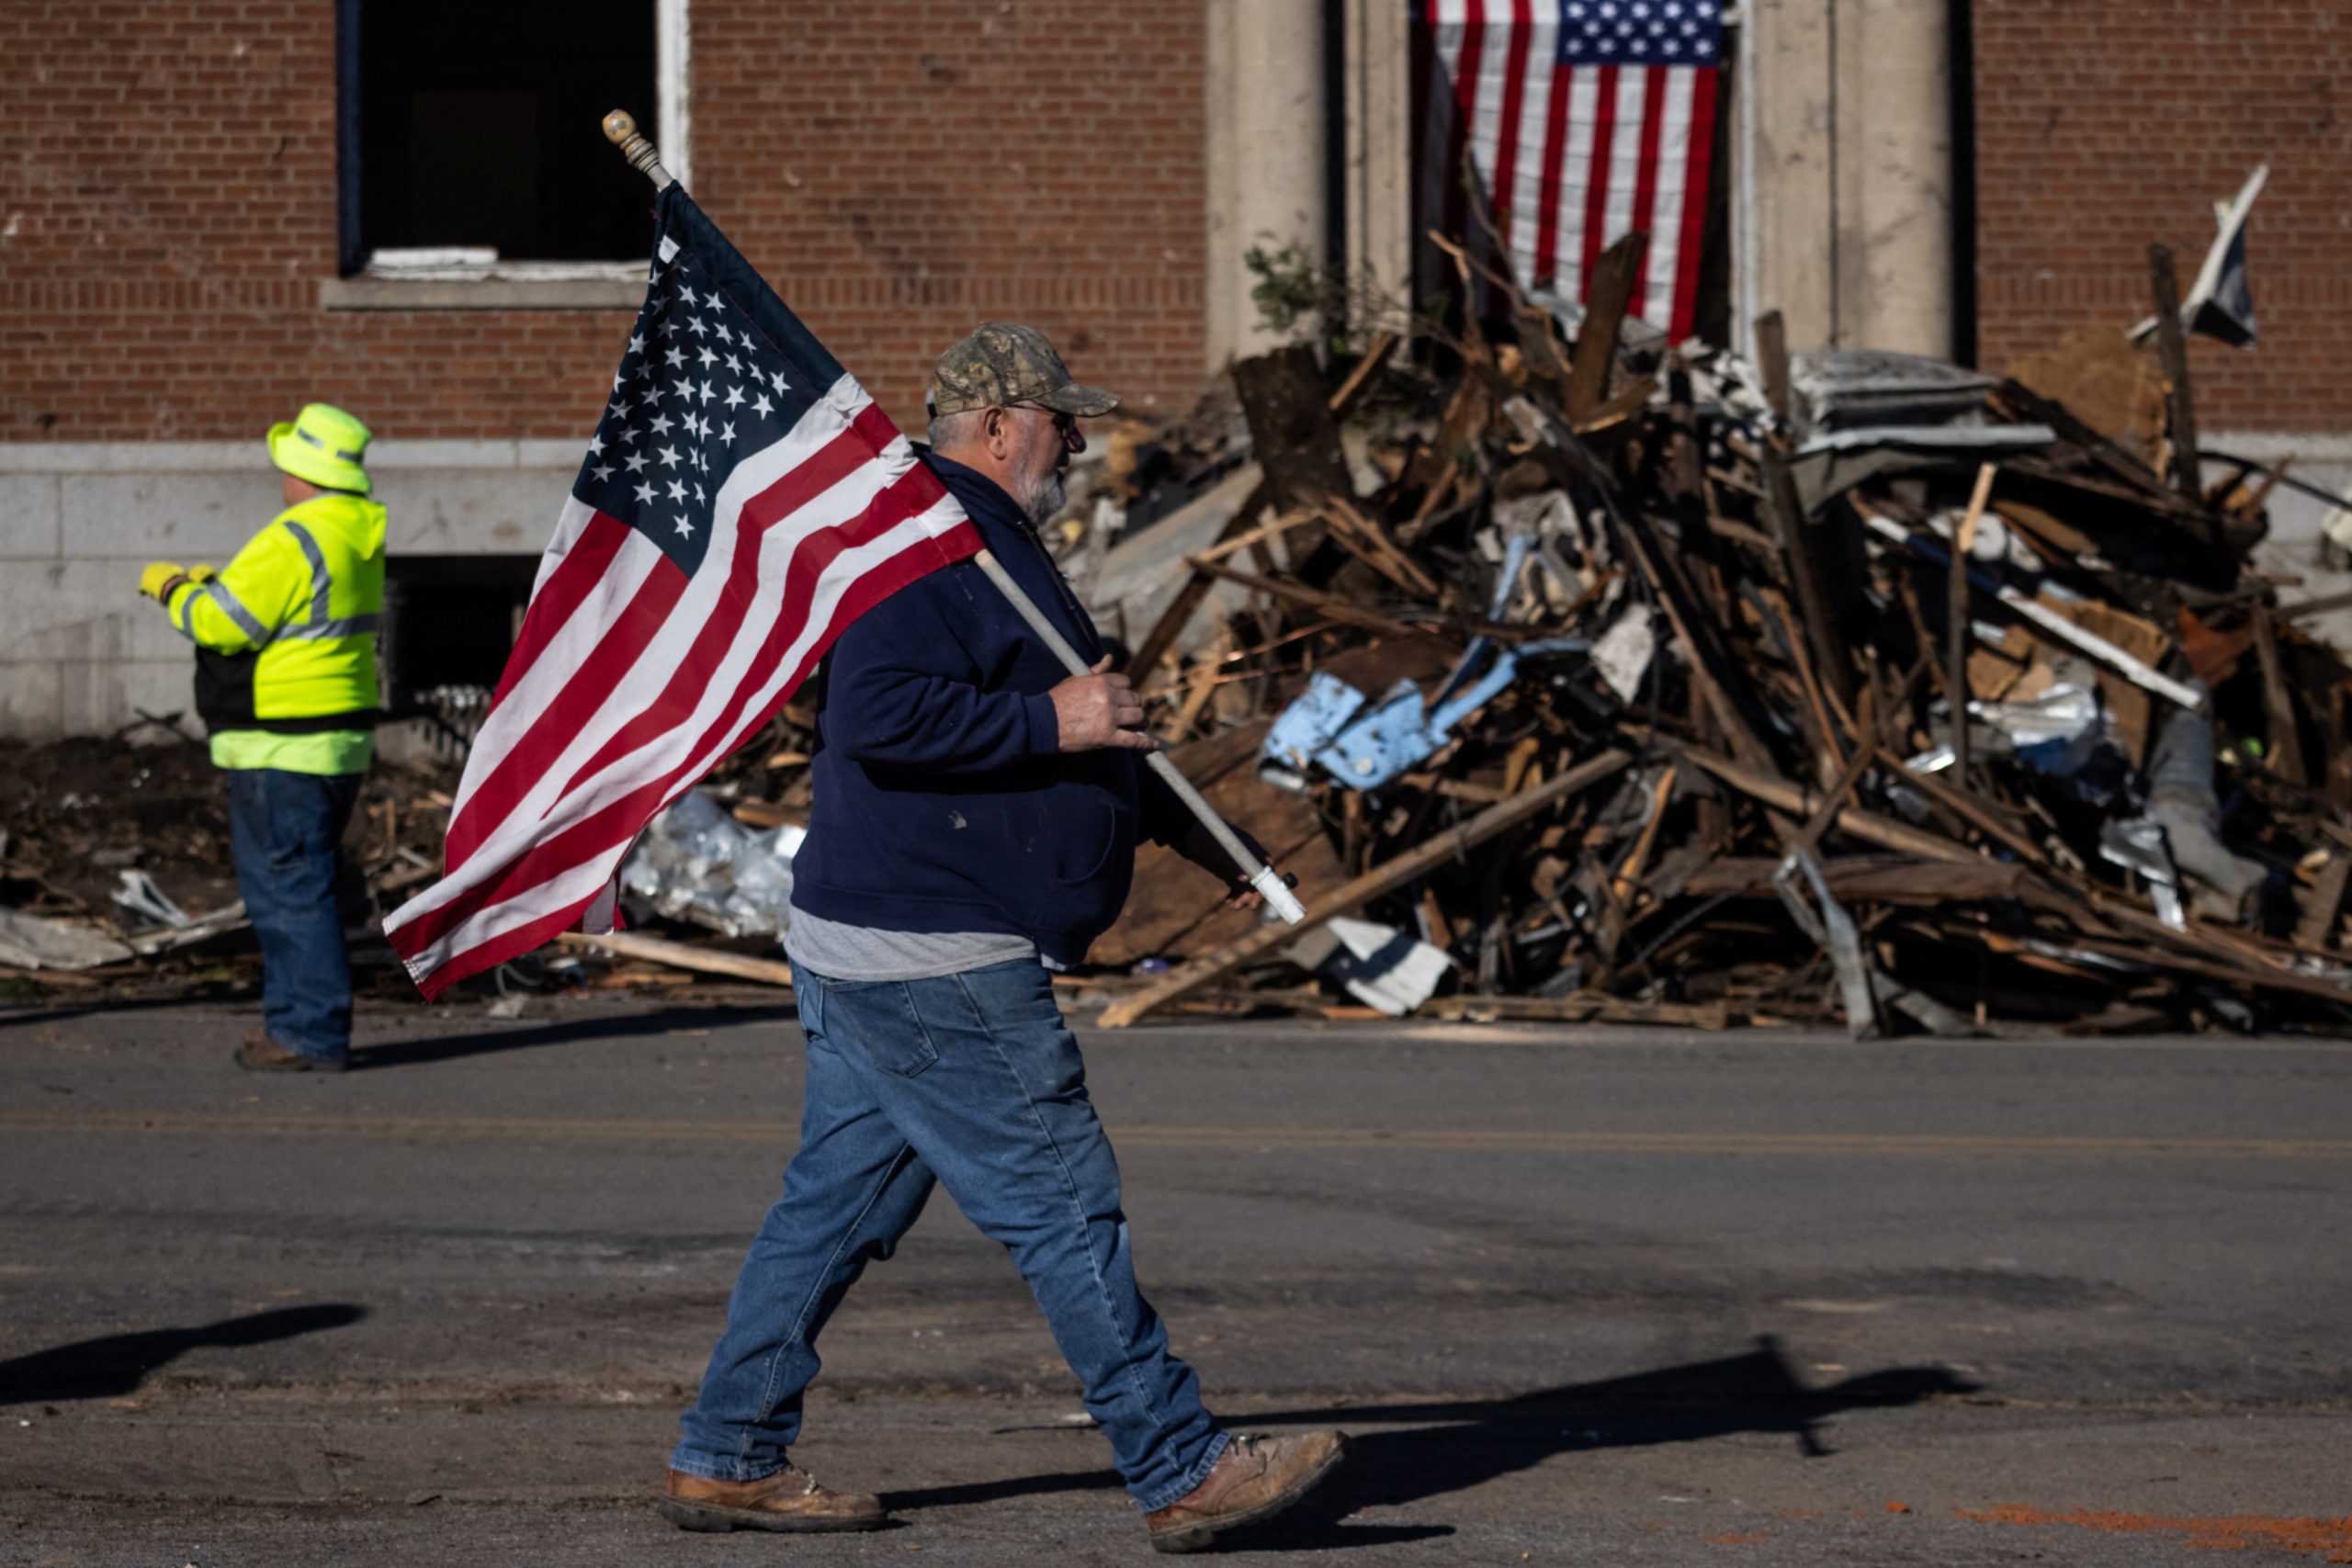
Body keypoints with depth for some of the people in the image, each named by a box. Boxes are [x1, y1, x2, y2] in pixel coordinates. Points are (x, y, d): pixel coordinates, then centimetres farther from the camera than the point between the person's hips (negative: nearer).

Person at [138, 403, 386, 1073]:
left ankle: (312, 1035, -5)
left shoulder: (296, 541, -19)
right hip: (340, 737, 10)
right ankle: (298, 1019, 23)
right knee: (298, 886, 18)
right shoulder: (359, 535, 10)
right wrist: (217, 580, 20)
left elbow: (222, 623, -19)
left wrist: (172, 587, 0)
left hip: (285, 752, -10)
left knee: (290, 889, -6)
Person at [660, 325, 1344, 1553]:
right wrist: (1049, 721, -24)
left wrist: (1184, 828, 26)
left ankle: (725, 1461, 17)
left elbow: (1082, 730, 30)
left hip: (871, 952, 11)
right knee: (1064, 1210, -6)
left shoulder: (985, 543, 21)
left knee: (835, 1208, 13)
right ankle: (1182, 1475, -1)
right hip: (937, 967, -11)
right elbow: (875, 712, -28)